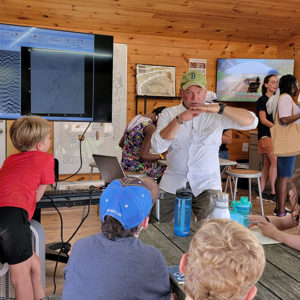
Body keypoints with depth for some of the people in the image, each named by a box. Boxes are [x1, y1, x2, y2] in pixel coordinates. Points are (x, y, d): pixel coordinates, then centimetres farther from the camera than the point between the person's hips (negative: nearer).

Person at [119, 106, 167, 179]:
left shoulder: (136, 117, 7)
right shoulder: (151, 127, -20)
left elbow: (121, 143, 13)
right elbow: (143, 155, -24)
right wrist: (161, 156, -10)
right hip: (137, 165, -9)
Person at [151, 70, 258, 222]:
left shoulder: (215, 115, 1)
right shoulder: (168, 114, 4)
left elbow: (251, 122, -8)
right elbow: (157, 146, -8)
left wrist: (220, 108, -21)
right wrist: (178, 120, -19)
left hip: (206, 183, -1)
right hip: (173, 182, 1)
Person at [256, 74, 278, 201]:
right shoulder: (262, 100, -5)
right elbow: (263, 119, -13)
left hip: (274, 135, 8)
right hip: (265, 135, -7)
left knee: (268, 163, 7)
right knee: (275, 161, -13)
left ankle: (261, 192, 12)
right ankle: (273, 193, -7)